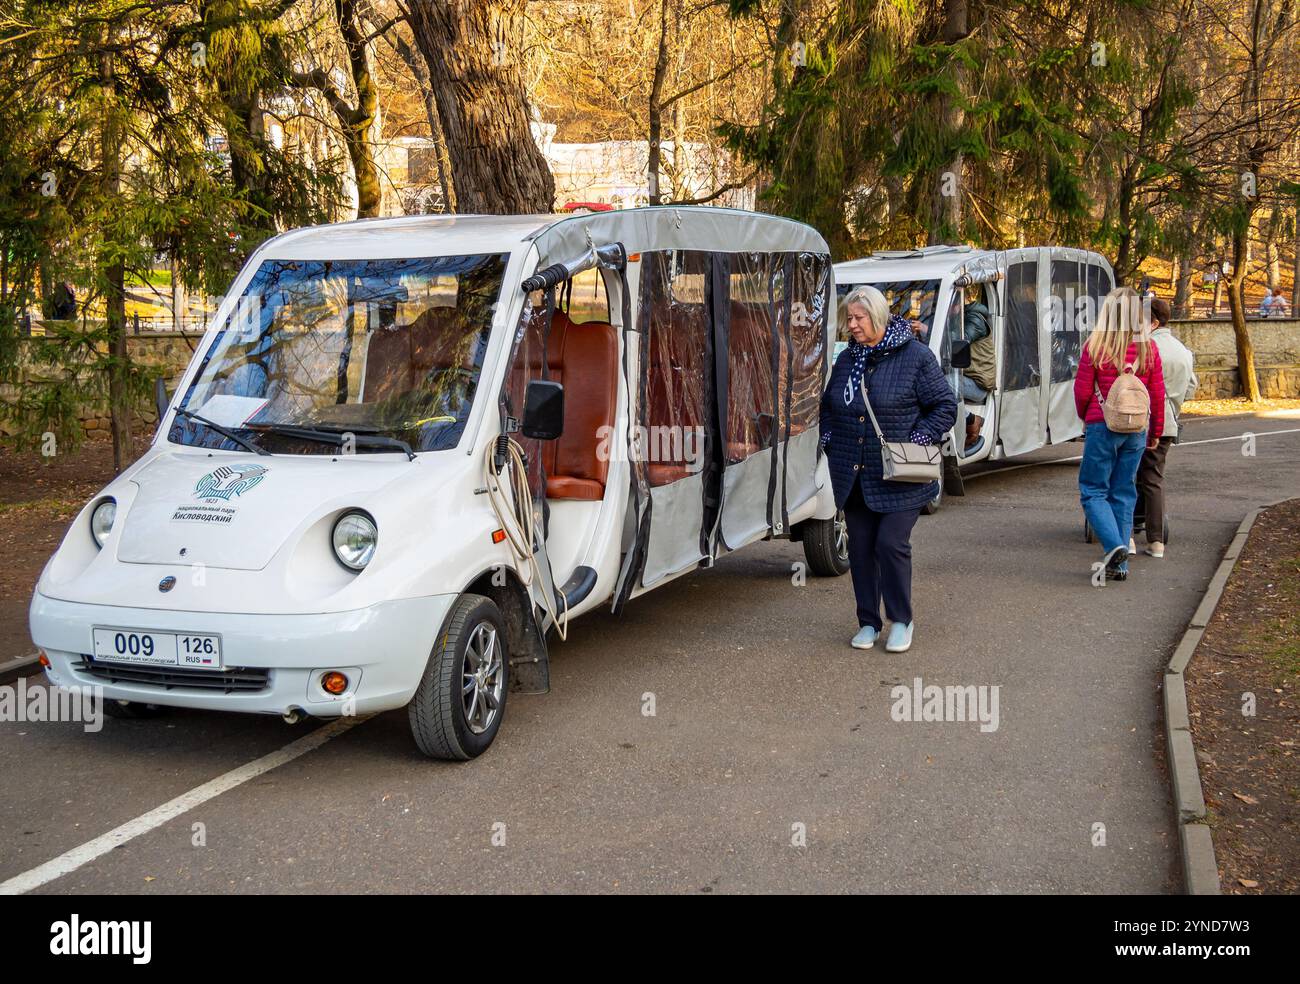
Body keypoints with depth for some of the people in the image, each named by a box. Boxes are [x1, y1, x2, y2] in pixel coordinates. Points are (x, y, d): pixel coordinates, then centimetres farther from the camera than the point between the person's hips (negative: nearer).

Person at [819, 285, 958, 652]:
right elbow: (828, 406, 24)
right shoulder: (846, 359, 11)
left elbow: (945, 407, -3)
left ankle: (901, 621, 10)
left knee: (891, 544, -8)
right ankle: (868, 622, 20)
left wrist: (915, 441, -12)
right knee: (860, 548, 8)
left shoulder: (916, 356, -6)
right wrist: (829, 441, 8)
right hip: (853, 477, 5)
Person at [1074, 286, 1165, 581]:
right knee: (1124, 493, 11)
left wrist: (1085, 417, 14)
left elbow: (1082, 391, -6)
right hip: (1136, 429, 4)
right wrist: (1156, 432, 16)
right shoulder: (1148, 347, 1)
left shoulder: (1096, 345, -9)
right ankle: (1119, 564, 12)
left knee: (1093, 491, 5)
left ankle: (1114, 545, -16)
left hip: (1102, 426, -4)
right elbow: (1158, 394, 5)